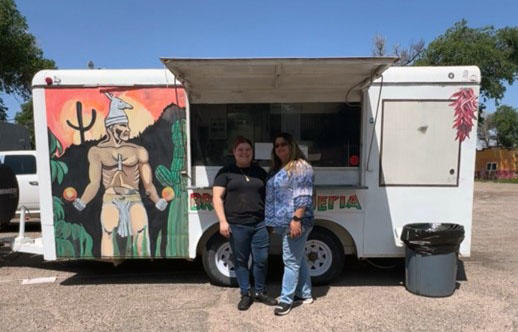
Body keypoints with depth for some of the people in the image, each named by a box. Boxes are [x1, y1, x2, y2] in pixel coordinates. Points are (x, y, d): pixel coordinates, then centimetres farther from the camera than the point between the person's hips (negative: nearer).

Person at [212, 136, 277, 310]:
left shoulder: (260, 172, 13)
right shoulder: (226, 172, 3)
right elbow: (217, 197, -2)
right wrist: (223, 221, -12)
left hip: (260, 224, 3)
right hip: (236, 225, -2)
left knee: (261, 260, 7)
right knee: (240, 261, 8)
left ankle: (260, 292, 27)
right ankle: (245, 294, 25)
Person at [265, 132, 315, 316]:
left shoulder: (300, 167, -12)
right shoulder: (278, 169, 17)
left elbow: (303, 197, -19)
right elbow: (273, 195, 24)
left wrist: (296, 219, -25)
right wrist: (273, 221, 24)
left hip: (295, 222, -9)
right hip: (285, 222, 9)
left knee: (291, 260, -1)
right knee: (299, 258, 17)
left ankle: (286, 300, 9)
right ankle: (305, 294, 30)